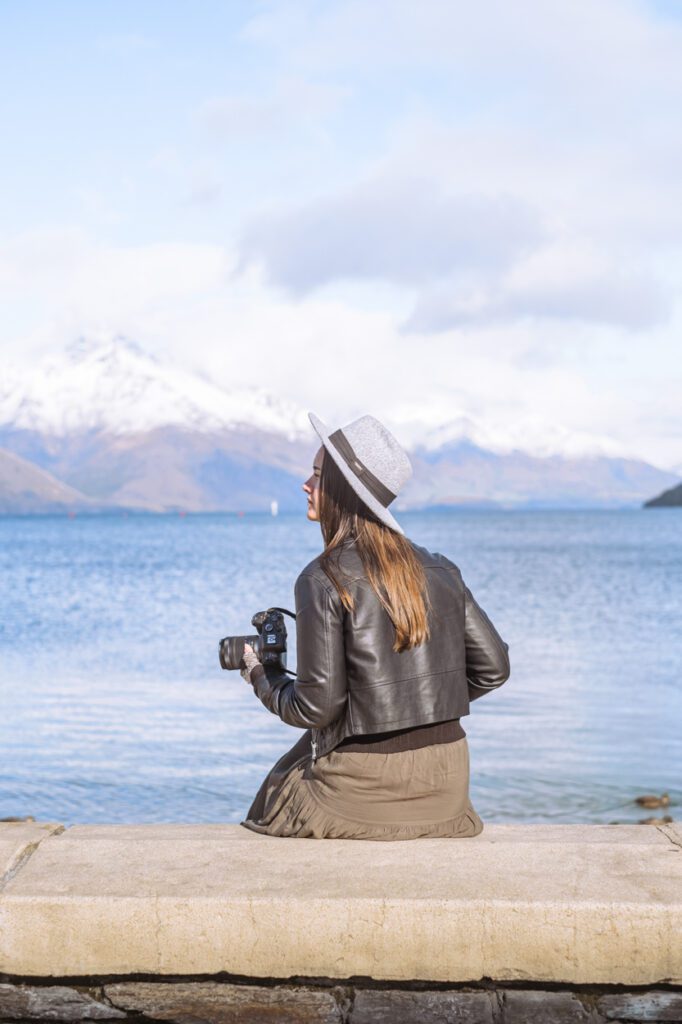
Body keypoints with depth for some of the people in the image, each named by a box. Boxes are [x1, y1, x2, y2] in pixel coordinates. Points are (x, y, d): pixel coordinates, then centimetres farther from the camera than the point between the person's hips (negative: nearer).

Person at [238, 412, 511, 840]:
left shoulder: (324, 581, -14)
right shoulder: (439, 570, 4)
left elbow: (316, 707, -14)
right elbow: (493, 667, 7)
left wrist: (261, 675, 5)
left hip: (365, 789, -5)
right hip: (446, 783, 6)